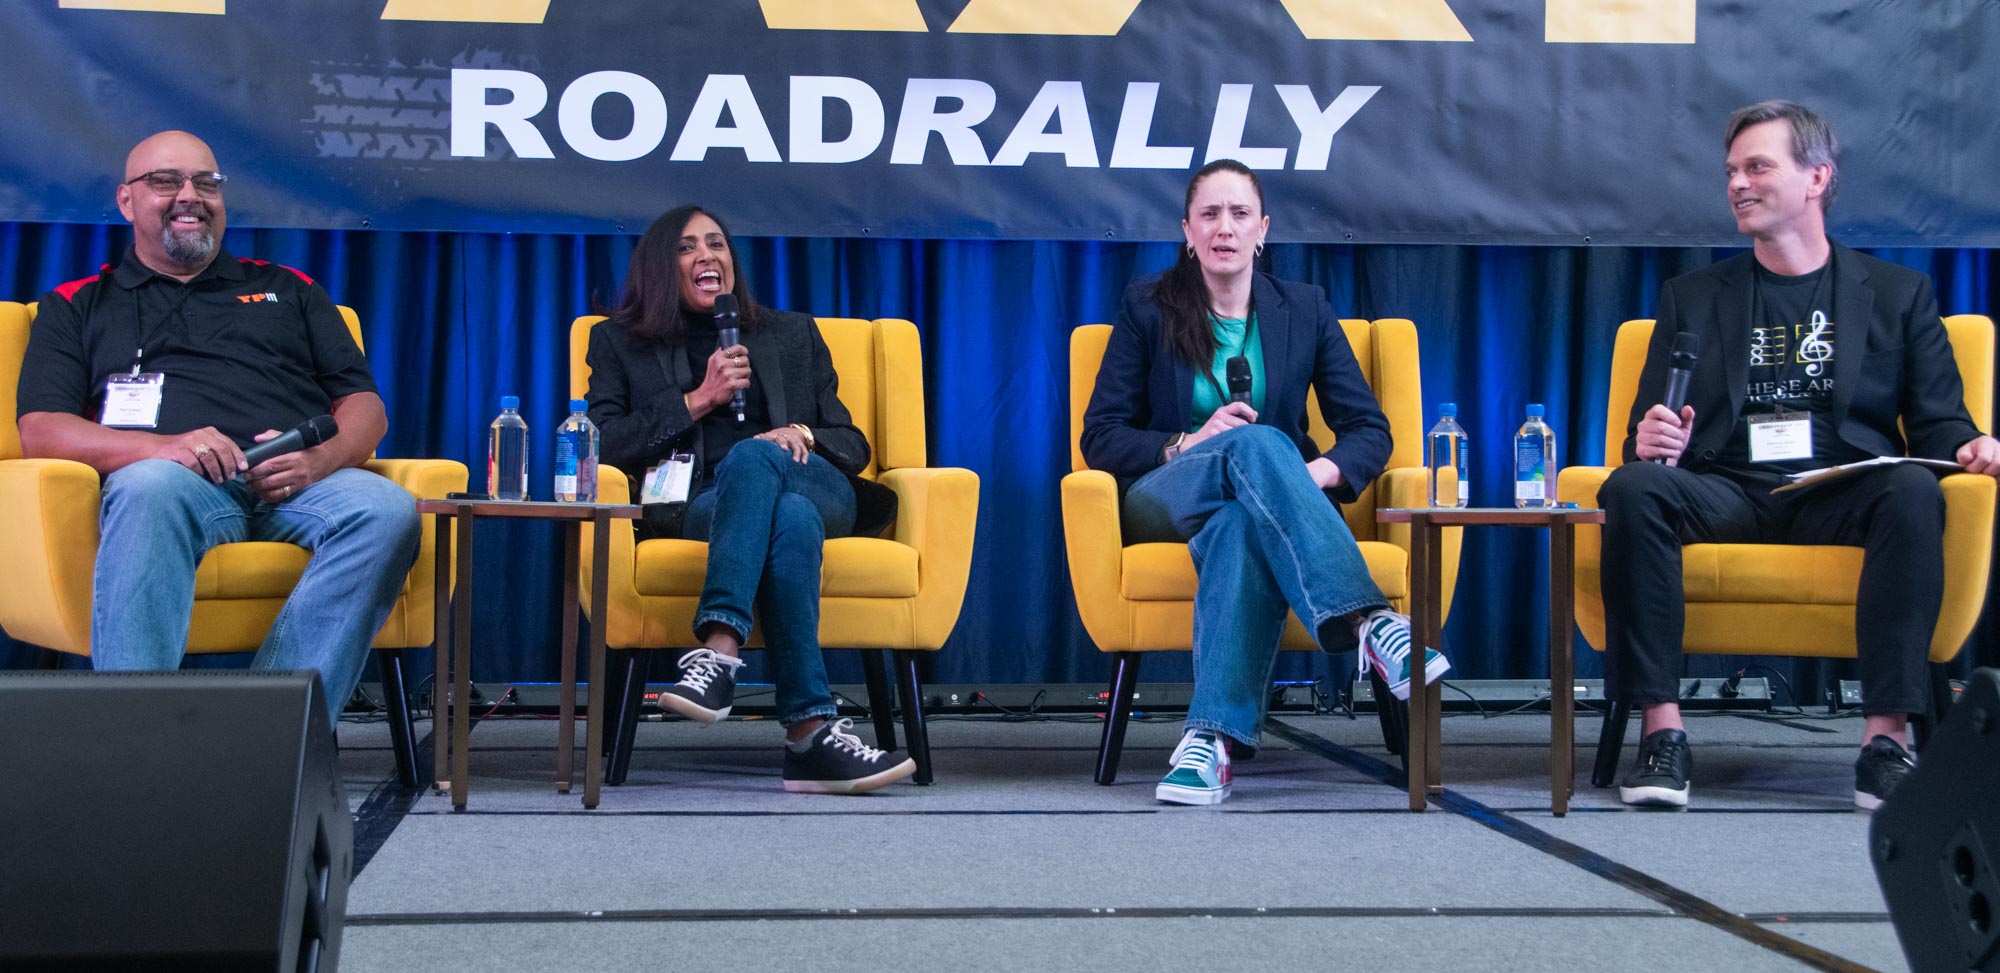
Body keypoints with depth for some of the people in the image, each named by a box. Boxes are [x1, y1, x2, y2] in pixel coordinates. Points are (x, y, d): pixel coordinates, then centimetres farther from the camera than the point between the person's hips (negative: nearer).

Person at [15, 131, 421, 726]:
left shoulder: (288, 291, 30)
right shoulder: (78, 306, 24)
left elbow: (365, 406, 21)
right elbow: (41, 431, 9)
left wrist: (322, 458, -4)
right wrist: (160, 446, -11)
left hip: (298, 486, 2)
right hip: (177, 480, -2)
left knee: (387, 509, -32)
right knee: (150, 488, -39)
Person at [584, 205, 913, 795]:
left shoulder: (794, 334, 29)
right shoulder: (621, 343, 24)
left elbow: (851, 442, 21)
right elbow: (600, 443, 7)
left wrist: (801, 434, -3)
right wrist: (698, 401, 0)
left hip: (816, 489, 1)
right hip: (696, 506, -1)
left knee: (750, 456, -37)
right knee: (789, 520, -39)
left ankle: (718, 654, -55)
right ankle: (812, 728, -52)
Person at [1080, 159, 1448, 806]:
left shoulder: (1304, 309, 12)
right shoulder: (1148, 307, 8)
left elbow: (1370, 429, 8)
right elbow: (1100, 437, 3)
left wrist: (1320, 472, -16)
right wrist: (1186, 445, -16)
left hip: (1259, 501, 1)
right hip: (1164, 503, -1)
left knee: (1242, 525, -40)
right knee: (1256, 443, -36)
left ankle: (1213, 734, -52)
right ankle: (1369, 622, -53)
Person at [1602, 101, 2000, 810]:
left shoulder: (1898, 294, 17)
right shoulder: (1692, 298, 20)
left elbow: (1936, 423, 11)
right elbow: (1647, 430, 14)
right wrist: (1650, 442, -12)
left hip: (1842, 493, -1)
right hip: (1726, 492, 1)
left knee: (1914, 492, -35)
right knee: (1634, 487, -31)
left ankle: (1884, 741, -34)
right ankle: (1662, 734, -30)